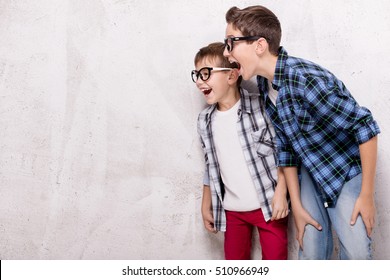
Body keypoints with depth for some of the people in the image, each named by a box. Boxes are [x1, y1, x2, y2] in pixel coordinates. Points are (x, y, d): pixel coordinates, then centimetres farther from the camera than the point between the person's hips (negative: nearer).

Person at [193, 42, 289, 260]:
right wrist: (206, 205, 13)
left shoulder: (261, 107, -12)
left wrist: (281, 193, -13)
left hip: (268, 205, -4)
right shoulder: (205, 120, 2)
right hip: (231, 211, 5)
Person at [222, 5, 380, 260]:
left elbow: (366, 128, -25)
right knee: (311, 250, 6)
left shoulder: (308, 79, -31)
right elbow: (284, 146, 1)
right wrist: (296, 205, 1)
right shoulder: (264, 85, -7)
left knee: (357, 253, -7)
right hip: (310, 171, 6)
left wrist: (367, 195, -19)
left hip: (347, 173, -5)